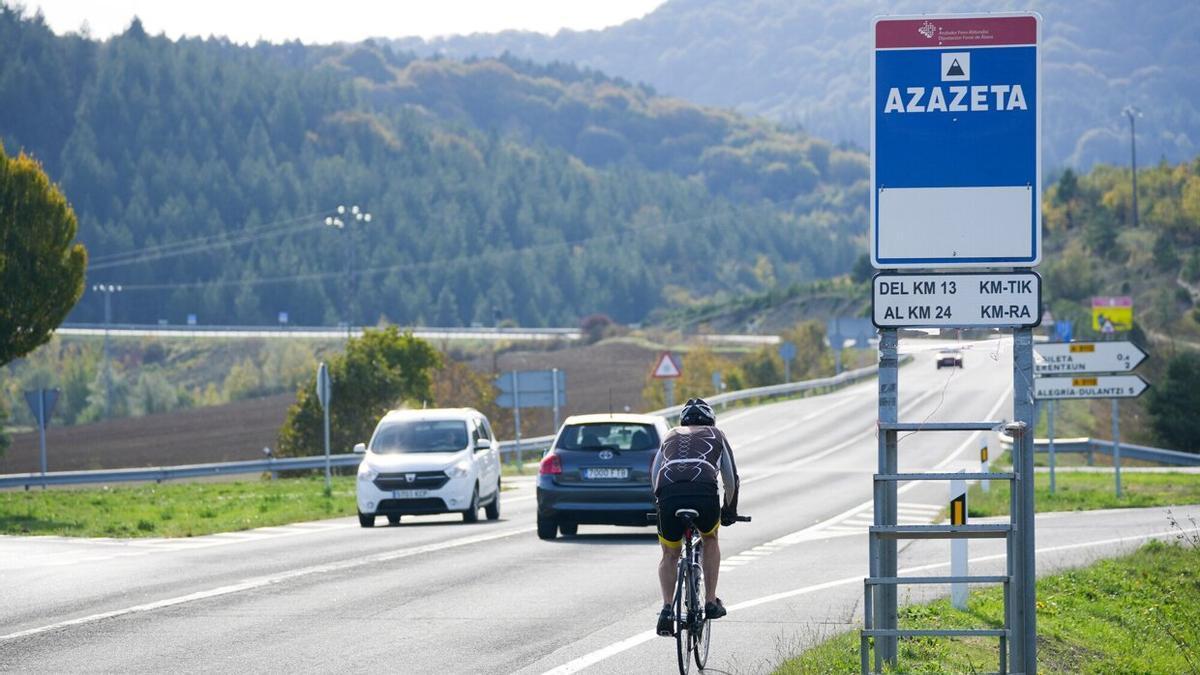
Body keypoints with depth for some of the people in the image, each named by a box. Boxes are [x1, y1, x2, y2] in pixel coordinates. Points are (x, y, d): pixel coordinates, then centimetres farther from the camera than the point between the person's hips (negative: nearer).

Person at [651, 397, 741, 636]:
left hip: (668, 494, 1)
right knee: (710, 539, 30)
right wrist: (729, 510, 44)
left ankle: (666, 608, 2)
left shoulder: (670, 437, 34)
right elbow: (731, 478, 31)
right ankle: (711, 602, 24)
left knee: (669, 555, 22)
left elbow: (654, 476, 30)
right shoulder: (716, 435, 30)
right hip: (704, 493, -1)